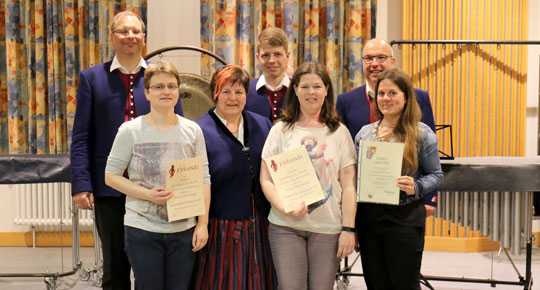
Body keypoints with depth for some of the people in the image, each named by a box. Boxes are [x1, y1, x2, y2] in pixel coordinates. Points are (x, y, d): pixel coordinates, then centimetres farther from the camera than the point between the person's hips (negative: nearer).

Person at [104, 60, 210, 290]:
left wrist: (203, 223, -1)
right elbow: (111, 176, -2)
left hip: (184, 229, 3)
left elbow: (203, 179, 6)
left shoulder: (192, 130, 4)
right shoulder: (130, 131, -3)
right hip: (142, 230, -2)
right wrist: (147, 194, -16)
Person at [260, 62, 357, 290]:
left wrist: (348, 228, -3)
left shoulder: (339, 132, 7)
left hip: (328, 228, 1)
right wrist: (284, 207, -15)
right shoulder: (281, 130, 6)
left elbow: (348, 184, 5)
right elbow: (266, 180, 2)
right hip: (285, 226, 0)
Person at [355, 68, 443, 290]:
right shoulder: (364, 132, 9)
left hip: (405, 219, -4)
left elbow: (436, 174, 1)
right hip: (368, 218, 4)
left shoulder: (422, 134, -4)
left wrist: (416, 187, -21)